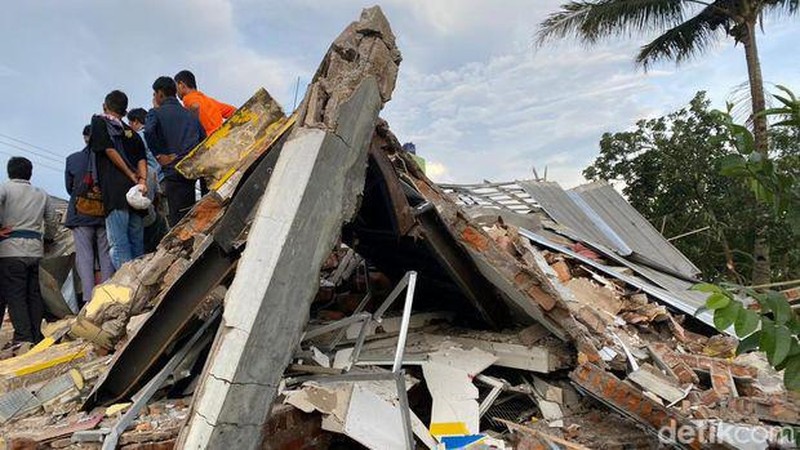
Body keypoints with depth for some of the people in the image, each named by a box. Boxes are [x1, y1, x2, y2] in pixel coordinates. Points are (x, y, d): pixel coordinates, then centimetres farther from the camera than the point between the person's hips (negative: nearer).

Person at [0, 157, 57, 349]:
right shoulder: (42, 194, 16)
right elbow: (51, 222, 18)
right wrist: (46, 236, 36)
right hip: (35, 249, 4)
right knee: (34, 293, 8)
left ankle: (22, 337, -11)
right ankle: (36, 335, 7)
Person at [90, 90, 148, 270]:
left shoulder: (99, 122, 9)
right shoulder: (131, 133, 23)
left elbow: (109, 150, -4)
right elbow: (142, 159, 8)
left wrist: (131, 175, 0)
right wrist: (142, 181, -4)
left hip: (115, 190, -5)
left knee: (119, 244, -9)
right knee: (137, 243, 7)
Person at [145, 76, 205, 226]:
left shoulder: (156, 113, 1)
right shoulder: (190, 114, 18)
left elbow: (149, 132, -18)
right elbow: (204, 138, 14)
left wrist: (160, 155, -9)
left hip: (173, 171, -5)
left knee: (177, 219, -5)